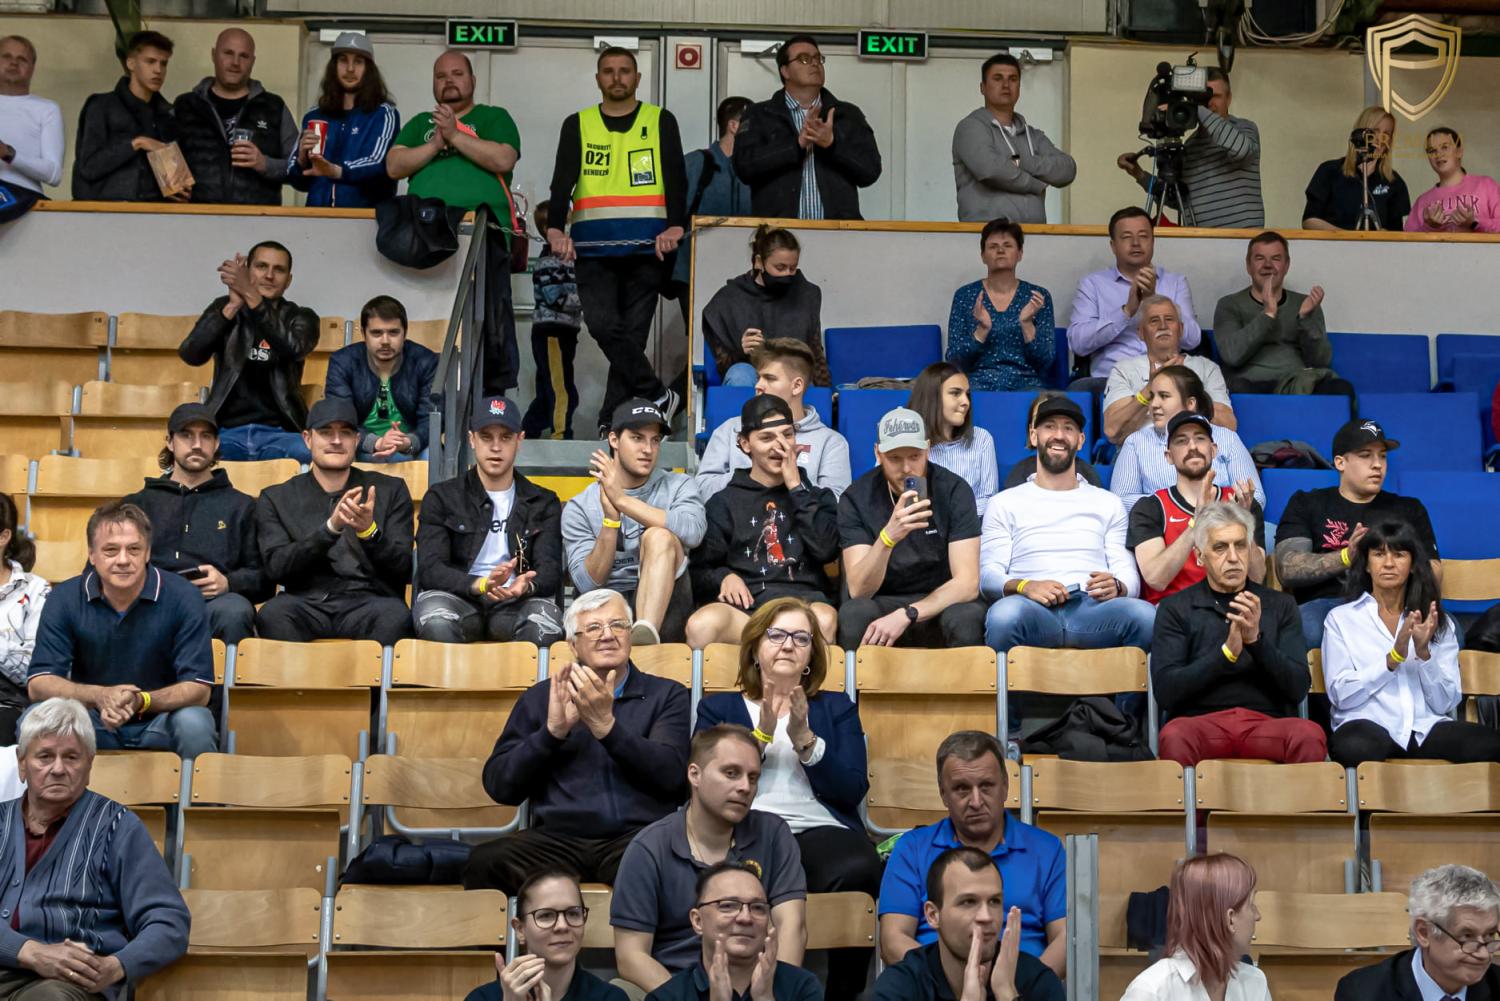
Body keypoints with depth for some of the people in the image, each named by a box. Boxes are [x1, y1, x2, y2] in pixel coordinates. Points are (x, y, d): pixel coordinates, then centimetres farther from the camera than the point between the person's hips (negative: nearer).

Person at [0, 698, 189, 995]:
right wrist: (33, 953, -15)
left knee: (50, 994, -37)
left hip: (71, 981, -2)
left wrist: (115, 967, -16)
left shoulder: (116, 826, 11)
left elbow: (169, 924, 3)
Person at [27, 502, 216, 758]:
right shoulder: (64, 599, -6)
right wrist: (99, 696, -29)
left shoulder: (183, 597, -11)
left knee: (194, 723, -33)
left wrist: (141, 701, -33)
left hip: (159, 722, -1)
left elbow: (198, 689, -14)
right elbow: (38, 684, -10)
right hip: (91, 721, 2)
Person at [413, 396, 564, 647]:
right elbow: (429, 569, -1)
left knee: (546, 623, -35)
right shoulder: (441, 497, 13)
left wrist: (526, 586, -22)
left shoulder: (543, 503, 18)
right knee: (436, 620, -37)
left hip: (516, 602, 1)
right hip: (458, 598, -1)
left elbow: (550, 570, 5)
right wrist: (481, 585, -21)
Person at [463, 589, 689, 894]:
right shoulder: (540, 697, 19)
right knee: (486, 862, -30)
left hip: (638, 836, -1)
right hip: (557, 838, 1)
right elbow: (499, 786, 9)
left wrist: (606, 725, -13)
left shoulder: (667, 695, 16)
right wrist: (553, 730, -6)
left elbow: (671, 774, -2)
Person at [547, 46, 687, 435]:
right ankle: (658, 396, -3)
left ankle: (612, 421, 8)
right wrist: (555, 228, -15)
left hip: (646, 247, 0)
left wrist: (675, 226, -16)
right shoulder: (577, 125, 12)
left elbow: (676, 179, 1)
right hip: (593, 249, 1)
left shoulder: (661, 122, 10)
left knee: (633, 333, 0)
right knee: (602, 324, -16)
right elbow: (562, 181, 2)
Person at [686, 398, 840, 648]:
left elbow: (826, 550, 3)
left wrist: (795, 487, 5)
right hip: (744, 602, 0)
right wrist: (723, 577, -8)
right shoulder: (724, 501, 20)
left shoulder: (817, 496, 22)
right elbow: (700, 569, 15)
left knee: (824, 619, -39)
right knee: (701, 625, -37)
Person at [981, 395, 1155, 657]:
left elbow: (1130, 577, 17)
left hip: (1092, 608, 2)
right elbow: (988, 576, 8)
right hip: (1034, 611, -2)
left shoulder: (1108, 504, 26)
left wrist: (1116, 586, -9)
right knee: (1005, 613, -40)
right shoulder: (1005, 503, 20)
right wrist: (1024, 586, -15)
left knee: (1145, 615, -33)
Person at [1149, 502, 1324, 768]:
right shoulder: (1175, 608, 12)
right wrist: (1227, 652, -11)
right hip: (1201, 721, -2)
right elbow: (1165, 691, 0)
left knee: (1310, 735, -32)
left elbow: (1299, 686, 6)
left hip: (1266, 721, 2)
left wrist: (1256, 640, -10)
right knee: (1174, 736, -37)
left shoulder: (1280, 605, 17)